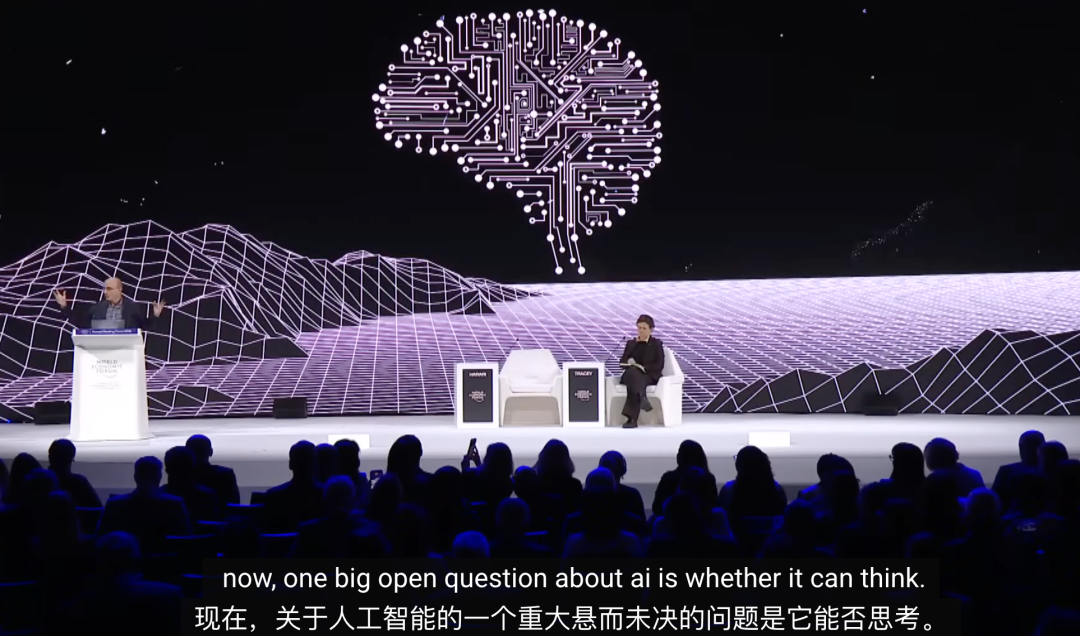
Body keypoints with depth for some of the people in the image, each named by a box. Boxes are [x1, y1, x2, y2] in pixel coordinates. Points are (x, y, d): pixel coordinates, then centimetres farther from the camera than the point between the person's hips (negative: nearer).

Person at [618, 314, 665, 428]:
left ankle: (632, 418, -48)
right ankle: (642, 399, -54)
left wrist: (644, 368, -18)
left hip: (649, 375, -2)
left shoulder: (656, 344, 11)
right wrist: (629, 363, -11)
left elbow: (659, 365, -1)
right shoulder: (631, 343, 22)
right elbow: (622, 361, 15)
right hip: (631, 374, 3)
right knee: (632, 371, -38)